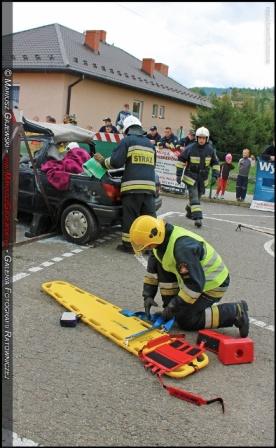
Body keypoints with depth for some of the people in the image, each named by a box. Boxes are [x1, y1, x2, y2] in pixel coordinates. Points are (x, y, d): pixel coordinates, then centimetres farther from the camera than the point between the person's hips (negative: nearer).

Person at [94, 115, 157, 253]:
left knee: (130, 217, 1)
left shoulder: (127, 141, 1)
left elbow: (116, 162, -6)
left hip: (132, 186, -5)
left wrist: (103, 161, 11)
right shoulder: (150, 144, 20)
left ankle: (128, 245, 6)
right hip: (149, 185, 5)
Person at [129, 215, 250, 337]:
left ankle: (235, 312, -4)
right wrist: (148, 295, 0)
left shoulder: (182, 247, -36)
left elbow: (195, 284, -33)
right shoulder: (161, 238, -8)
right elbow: (152, 269, 6)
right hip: (195, 277, 9)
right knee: (161, 265, -1)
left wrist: (173, 307, -24)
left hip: (213, 284, -9)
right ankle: (168, 307, 8)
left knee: (184, 320, -8)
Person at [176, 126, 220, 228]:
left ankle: (189, 211, 40)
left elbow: (215, 163, 10)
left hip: (203, 178, 4)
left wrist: (215, 175, 0)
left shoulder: (210, 150, 0)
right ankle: (197, 218, -17)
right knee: (194, 197, -13)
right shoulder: (190, 148, -11)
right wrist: (178, 174, -6)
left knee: (197, 196, 16)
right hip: (191, 177, -4)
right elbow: (181, 160, -3)